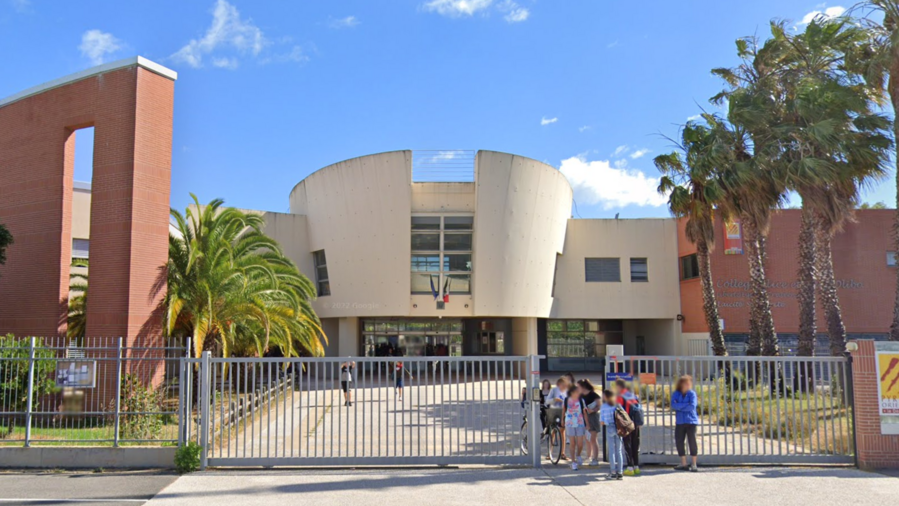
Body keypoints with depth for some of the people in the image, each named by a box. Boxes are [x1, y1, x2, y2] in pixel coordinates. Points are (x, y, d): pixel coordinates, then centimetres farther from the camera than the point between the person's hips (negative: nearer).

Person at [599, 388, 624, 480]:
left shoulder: (603, 407, -4)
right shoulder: (618, 405, 3)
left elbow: (602, 422, -4)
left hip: (609, 428, -3)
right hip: (618, 428, 3)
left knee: (611, 451, 4)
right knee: (619, 451, 9)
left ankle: (613, 472, 3)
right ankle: (620, 472, 10)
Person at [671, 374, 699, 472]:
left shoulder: (692, 393, -1)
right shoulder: (676, 394, 6)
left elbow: (692, 406, -13)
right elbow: (673, 405, -9)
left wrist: (679, 407, -8)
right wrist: (686, 405, -13)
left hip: (691, 421, -3)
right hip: (679, 422, 3)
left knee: (692, 442, -4)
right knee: (679, 442, 5)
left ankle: (694, 465, 6)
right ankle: (684, 464, 18)